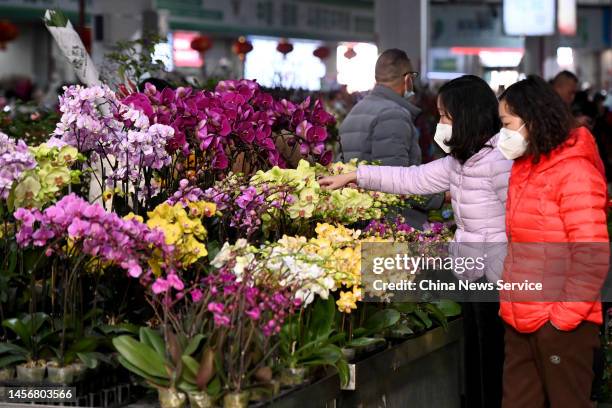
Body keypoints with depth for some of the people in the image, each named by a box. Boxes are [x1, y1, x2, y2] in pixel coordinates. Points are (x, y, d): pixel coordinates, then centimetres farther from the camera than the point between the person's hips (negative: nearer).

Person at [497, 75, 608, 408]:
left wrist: (564, 317, -18)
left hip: (561, 325, -9)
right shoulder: (524, 169, 14)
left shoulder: (574, 172, -14)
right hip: (521, 321, 9)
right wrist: (509, 304, 14)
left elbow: (592, 257, -20)